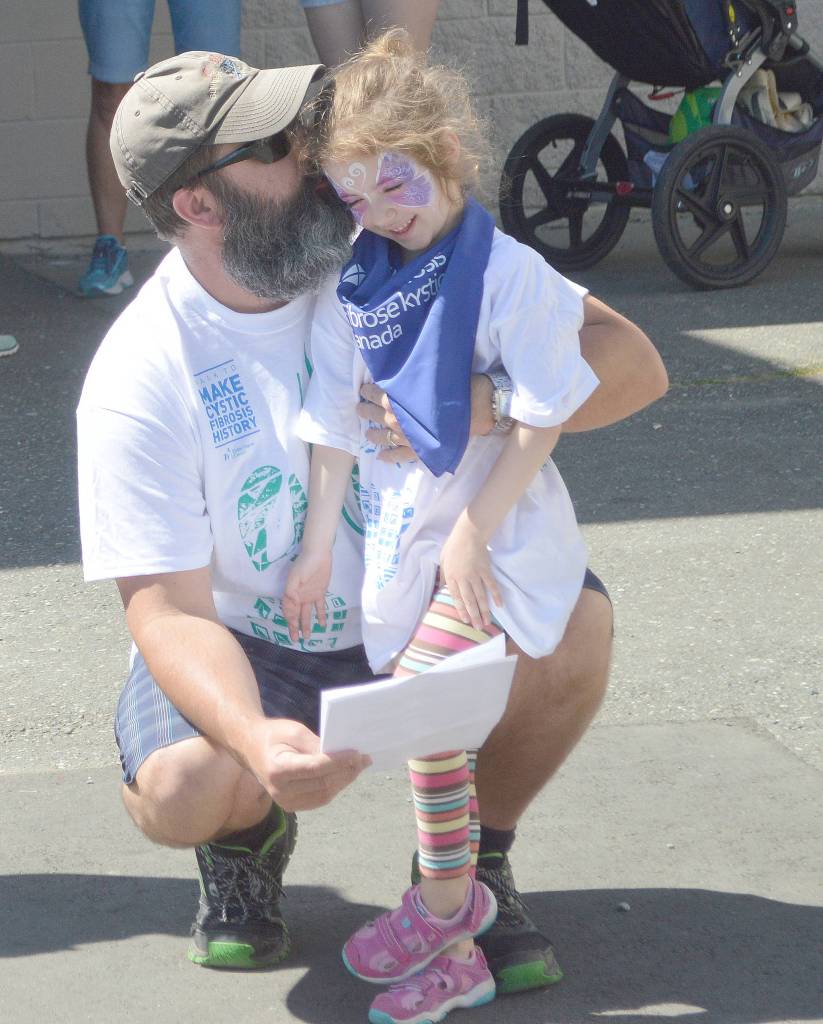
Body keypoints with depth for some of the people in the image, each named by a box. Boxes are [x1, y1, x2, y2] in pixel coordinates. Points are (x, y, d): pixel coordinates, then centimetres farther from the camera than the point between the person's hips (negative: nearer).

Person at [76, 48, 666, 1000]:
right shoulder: (138, 378, -19)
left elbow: (632, 363, -15)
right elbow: (168, 610, -22)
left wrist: (483, 405, -35)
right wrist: (257, 740, -43)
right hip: (249, 649, -2)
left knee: (575, 621, -27)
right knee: (180, 789, -32)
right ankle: (250, 833, 9)